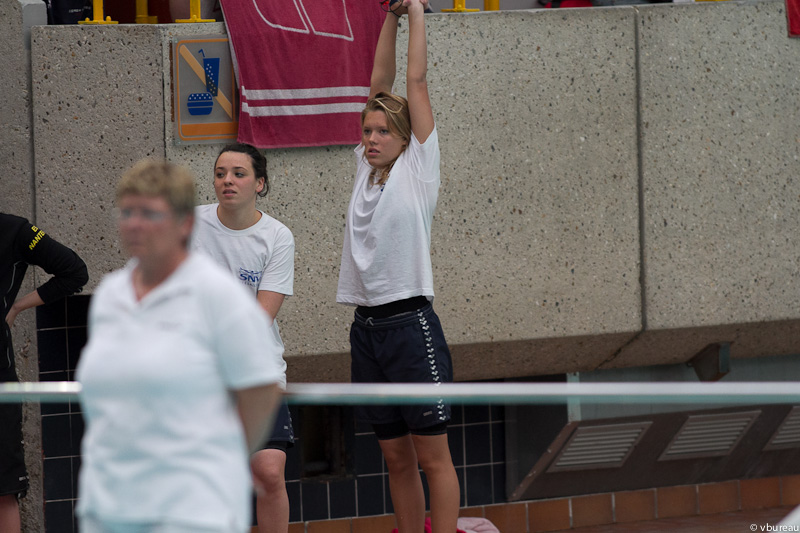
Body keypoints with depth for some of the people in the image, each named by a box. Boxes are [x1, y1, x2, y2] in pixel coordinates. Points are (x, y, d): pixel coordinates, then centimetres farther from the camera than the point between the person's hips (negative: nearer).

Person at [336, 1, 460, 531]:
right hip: (367, 326, 6)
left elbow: (416, 82, -1)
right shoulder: (367, 170, 13)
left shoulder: (417, 168, -1)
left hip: (411, 324, -6)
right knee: (396, 457, 9)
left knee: (432, 455, -3)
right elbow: (380, 84, 14)